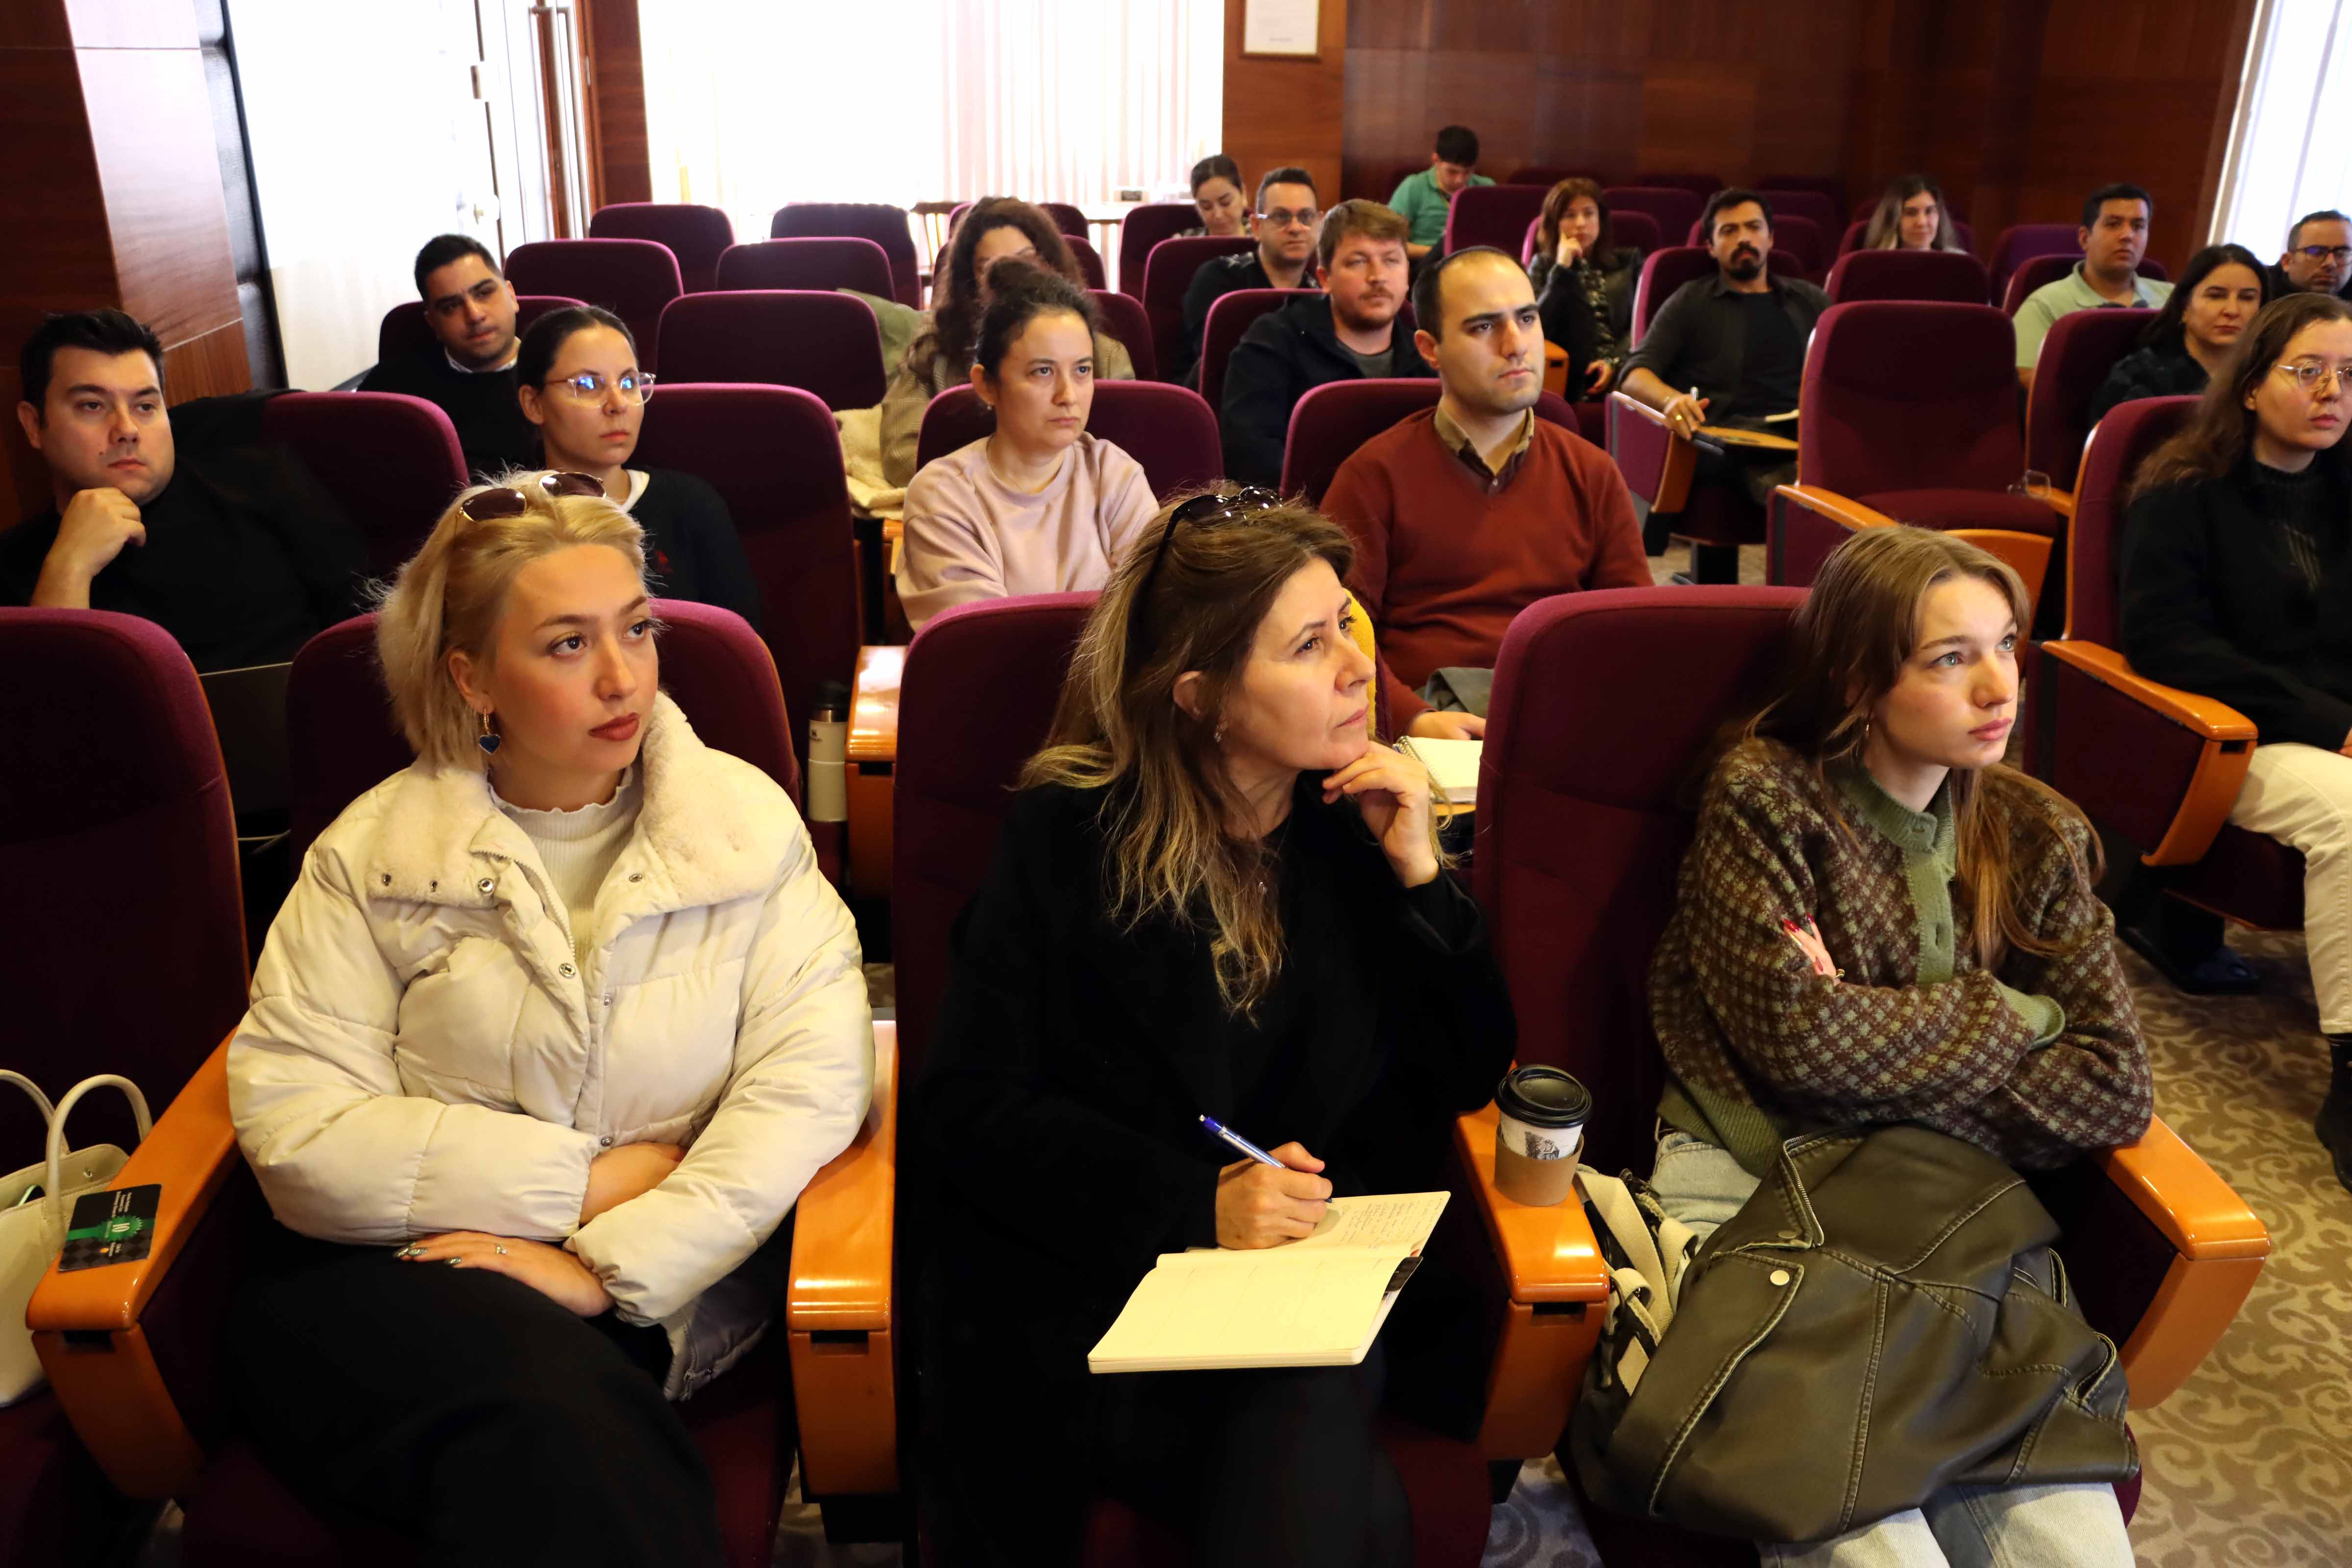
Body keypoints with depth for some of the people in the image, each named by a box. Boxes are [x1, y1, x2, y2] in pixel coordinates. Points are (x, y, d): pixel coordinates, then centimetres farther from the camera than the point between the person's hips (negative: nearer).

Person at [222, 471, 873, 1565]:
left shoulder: (747, 822, 2)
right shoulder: (370, 855, 2)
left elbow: (813, 1081, -9)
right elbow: (292, 1124, -7)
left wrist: (609, 1266, -17)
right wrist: (587, 1180, -12)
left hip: (662, 1287, 0)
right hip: (387, 1274, 0)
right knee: (550, 1412, -31)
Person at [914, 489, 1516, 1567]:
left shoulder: (1369, 819, 5)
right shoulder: (1066, 837, -4)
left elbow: (1467, 1082, 6)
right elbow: (966, 1109, -7)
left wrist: (1419, 879, -8)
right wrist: (1197, 1205, -16)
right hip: (1093, 1284, -2)